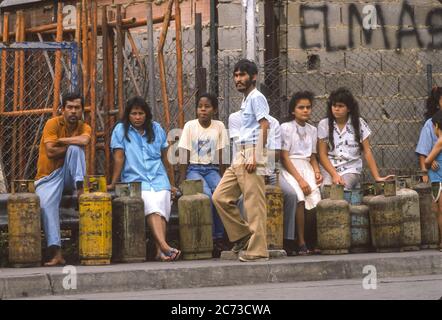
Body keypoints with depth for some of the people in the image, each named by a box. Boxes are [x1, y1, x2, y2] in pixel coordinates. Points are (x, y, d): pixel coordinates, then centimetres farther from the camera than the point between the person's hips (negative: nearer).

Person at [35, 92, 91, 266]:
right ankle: (56, 253, -39)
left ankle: (80, 187, -26)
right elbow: (50, 152, -19)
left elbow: (84, 140, -23)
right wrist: (70, 145, -10)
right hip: (49, 177, -2)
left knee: (75, 148, -25)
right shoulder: (53, 123, -7)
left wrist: (61, 141, -16)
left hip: (68, 176, 2)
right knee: (46, 204, -32)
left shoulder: (84, 127, 2)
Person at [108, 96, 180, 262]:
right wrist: (113, 184, -2)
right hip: (135, 179, -3)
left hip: (158, 177, 3)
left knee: (161, 204, -29)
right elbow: (119, 158, 1)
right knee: (152, 206, -32)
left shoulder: (156, 129, 15)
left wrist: (170, 184, 22)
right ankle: (164, 246, -50)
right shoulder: (121, 130, 5)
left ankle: (160, 251, -41)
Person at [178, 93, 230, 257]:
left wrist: (222, 178, -2)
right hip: (194, 169, -2)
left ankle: (219, 238, -21)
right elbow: (184, 155, -3)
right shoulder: (190, 126, -2)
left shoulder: (219, 126, 3)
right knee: (207, 195, -31)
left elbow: (221, 156, 3)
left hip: (212, 169, 2)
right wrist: (182, 180, -9)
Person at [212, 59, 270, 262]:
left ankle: (257, 250, -7)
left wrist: (255, 157, -20)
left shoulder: (256, 97, -6)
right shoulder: (246, 100, 23)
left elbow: (264, 126, -15)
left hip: (252, 154, -10)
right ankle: (243, 236, 12)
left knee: (254, 205, -9)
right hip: (241, 155, 10)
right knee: (220, 197, 6)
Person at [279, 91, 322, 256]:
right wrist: (300, 179, -15)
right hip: (289, 169, -5)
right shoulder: (286, 128, 0)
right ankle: (301, 243, -28)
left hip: (306, 168, 5)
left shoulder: (312, 130, 18)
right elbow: (284, 157, -7)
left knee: (316, 197, -24)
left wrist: (317, 172, 0)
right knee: (299, 197, -32)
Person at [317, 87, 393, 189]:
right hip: (329, 168, 0)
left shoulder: (359, 124, 4)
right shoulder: (324, 124, 4)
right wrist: (334, 175, -16)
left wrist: (377, 177, -5)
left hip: (351, 169, 0)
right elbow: (322, 154, -1)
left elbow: (367, 152, 4)